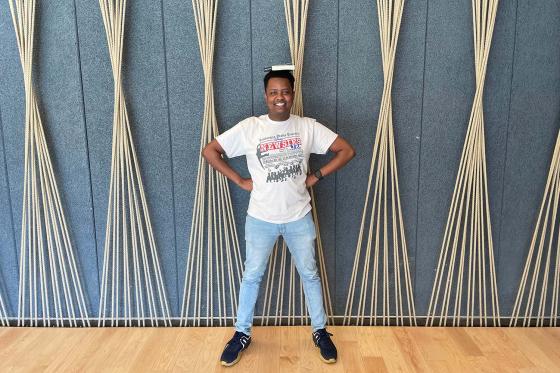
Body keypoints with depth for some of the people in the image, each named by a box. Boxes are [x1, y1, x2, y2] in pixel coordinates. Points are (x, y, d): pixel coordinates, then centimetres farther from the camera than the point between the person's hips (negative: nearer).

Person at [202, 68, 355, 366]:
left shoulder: (308, 127, -6)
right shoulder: (248, 128, -9)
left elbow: (347, 151, -1)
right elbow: (209, 151, -4)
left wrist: (315, 177, -6)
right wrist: (240, 181, -7)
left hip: (299, 217, 1)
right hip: (261, 218, 0)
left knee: (309, 274, 14)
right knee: (252, 276, 13)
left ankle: (320, 331, 35)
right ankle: (242, 334, 33)